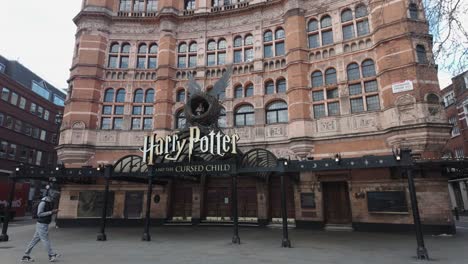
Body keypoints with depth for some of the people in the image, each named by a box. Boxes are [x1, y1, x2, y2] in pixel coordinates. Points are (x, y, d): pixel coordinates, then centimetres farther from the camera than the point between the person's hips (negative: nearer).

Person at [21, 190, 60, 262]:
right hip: (42, 224, -9)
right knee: (45, 240, -1)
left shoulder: (49, 203, 11)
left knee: (35, 240, 13)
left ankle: (26, 256, 21)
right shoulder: (43, 203, -17)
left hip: (44, 224, 9)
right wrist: (51, 212, -24)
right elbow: (39, 214, -22)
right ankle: (52, 255, 6)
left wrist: (54, 212, 3)